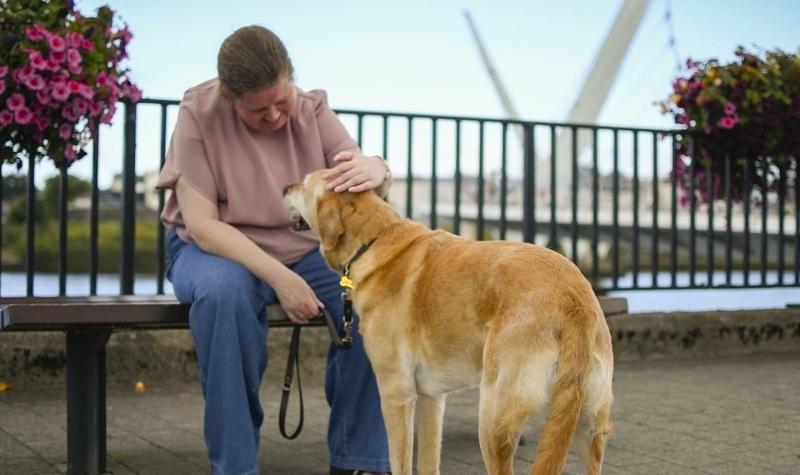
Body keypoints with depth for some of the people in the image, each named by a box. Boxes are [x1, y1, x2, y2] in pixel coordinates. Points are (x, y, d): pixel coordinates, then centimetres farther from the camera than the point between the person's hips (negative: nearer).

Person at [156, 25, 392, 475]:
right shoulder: (200, 114, -14)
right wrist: (279, 278, -30)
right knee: (224, 289, -38)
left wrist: (375, 170, -39)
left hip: (306, 252, 3)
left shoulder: (313, 109, -4)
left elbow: (368, 172, -12)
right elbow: (201, 224, -19)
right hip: (217, 251, -3)